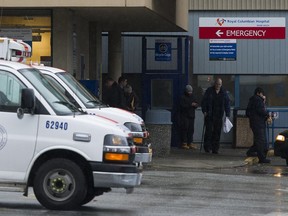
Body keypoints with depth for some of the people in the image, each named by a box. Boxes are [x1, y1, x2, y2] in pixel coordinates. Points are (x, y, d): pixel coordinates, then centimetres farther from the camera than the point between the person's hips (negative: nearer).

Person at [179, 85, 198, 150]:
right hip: (184, 116, -6)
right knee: (184, 129, -8)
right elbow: (182, 106, -15)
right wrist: (190, 105, -19)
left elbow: (196, 104, 17)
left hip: (191, 116, 6)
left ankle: (190, 143, 8)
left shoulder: (192, 97, 17)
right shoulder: (183, 97, -3)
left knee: (191, 130, 5)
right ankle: (184, 143, -5)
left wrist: (195, 105, -7)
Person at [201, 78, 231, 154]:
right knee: (209, 130, -8)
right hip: (209, 115, -2)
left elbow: (227, 103, 9)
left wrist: (227, 114, 1)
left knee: (217, 132, 1)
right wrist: (204, 111, -8)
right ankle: (207, 147, -2)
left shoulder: (224, 92, 8)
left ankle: (215, 149, 5)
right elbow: (204, 101, 3)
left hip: (219, 116, 2)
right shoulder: (209, 91, 2)